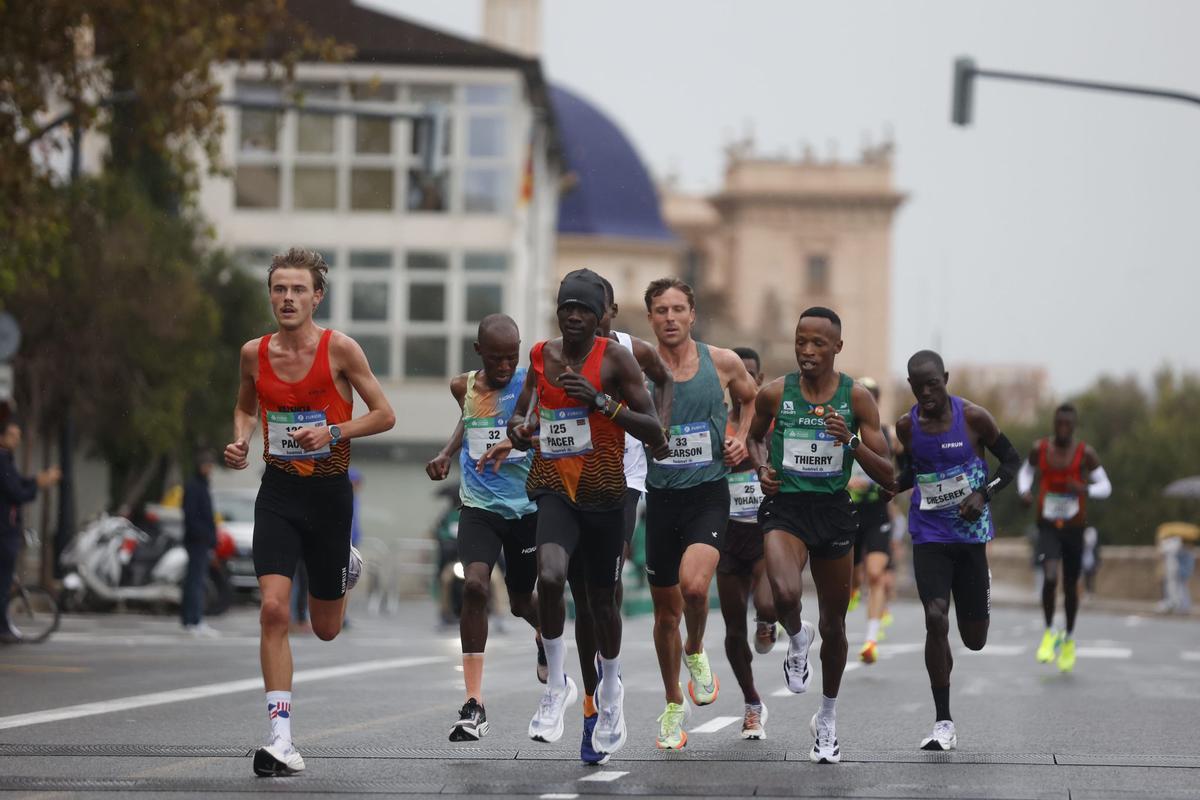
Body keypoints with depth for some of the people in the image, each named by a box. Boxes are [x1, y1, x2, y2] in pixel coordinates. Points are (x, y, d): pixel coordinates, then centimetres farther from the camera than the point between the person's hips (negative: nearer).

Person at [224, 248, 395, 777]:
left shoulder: (339, 349, -9)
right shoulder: (254, 353, 0)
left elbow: (384, 415, -4)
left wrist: (333, 432, -19)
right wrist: (240, 441, -1)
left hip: (329, 491, -1)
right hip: (278, 491, 1)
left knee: (325, 630, 11)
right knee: (273, 609, -17)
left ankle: (348, 565, 48)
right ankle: (281, 738, -14)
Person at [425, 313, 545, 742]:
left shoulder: (532, 385, -8)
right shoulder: (464, 387, 6)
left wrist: (515, 441, -39)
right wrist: (446, 453, 11)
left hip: (527, 507, -2)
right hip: (479, 506, 2)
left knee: (521, 601, 12)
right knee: (475, 584, -21)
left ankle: (546, 636, 54)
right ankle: (474, 705, -20)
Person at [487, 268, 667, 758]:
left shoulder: (615, 358, -5)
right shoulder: (541, 356, 6)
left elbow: (652, 431, -9)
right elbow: (521, 417, 22)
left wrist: (601, 400, -21)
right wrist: (519, 430, -2)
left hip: (603, 492, -1)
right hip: (554, 488, 1)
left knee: (602, 599, 13)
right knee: (550, 575, -27)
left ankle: (610, 690, 41)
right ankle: (557, 686, -10)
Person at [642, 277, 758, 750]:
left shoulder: (722, 363, -1)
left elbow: (751, 399, 19)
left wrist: (741, 439, 4)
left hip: (708, 493, -1)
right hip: (661, 497, 1)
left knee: (693, 585, -27)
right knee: (665, 610, 11)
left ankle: (696, 651, 5)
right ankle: (673, 705, 30)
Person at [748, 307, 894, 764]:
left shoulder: (857, 398, -4)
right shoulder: (775, 394, -3)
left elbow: (888, 478, -4)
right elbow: (754, 435, 21)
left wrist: (851, 441, -20)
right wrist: (761, 468, 0)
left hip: (834, 510, 1)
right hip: (785, 507, -1)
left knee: (833, 624, 12)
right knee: (785, 594, -31)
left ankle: (828, 719, 34)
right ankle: (797, 638, 7)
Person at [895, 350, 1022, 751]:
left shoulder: (973, 417, -8)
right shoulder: (907, 427, 1)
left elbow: (1011, 459, 1)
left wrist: (983, 494, -14)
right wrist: (890, 484, 0)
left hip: (971, 534, -1)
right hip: (928, 535, 1)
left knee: (974, 640, 6)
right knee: (935, 620, -18)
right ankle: (943, 723, -11)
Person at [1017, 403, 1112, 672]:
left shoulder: (1085, 453, -9)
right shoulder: (1040, 449, -5)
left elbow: (1105, 487, -5)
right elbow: (1026, 472, 14)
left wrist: (1085, 490, -27)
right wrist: (1025, 491, -8)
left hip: (1074, 529, 0)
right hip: (1047, 528, 0)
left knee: (1071, 586, 12)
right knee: (1050, 577, -23)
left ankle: (1069, 638, 35)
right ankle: (1049, 633, -4)